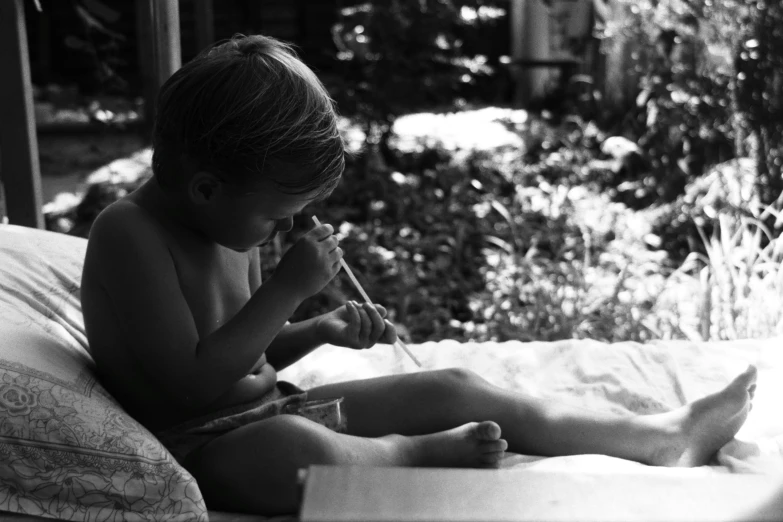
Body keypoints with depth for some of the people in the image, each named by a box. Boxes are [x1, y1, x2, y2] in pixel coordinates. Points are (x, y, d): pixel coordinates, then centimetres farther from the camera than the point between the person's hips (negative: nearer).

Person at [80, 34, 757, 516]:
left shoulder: (230, 229, 6)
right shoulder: (129, 235, -20)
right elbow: (192, 384, -25)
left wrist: (318, 331, -1)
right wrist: (287, 288, -23)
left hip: (268, 406, 8)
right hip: (199, 445, -8)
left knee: (454, 385, 1)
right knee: (298, 451, -44)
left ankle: (659, 437, 10)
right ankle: (421, 451, -10)